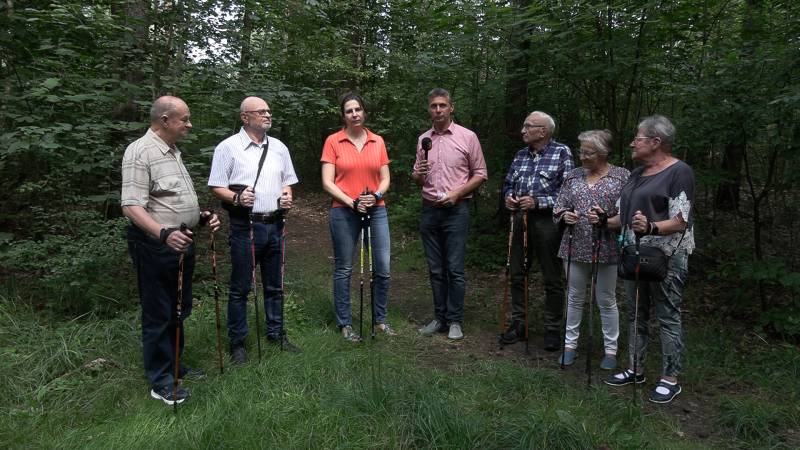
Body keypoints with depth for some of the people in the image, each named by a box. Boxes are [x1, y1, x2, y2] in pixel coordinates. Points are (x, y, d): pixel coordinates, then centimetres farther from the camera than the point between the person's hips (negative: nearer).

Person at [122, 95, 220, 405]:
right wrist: (164, 234, -36)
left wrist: (201, 216, 11)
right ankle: (160, 382, 15)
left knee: (179, 309, 18)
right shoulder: (140, 152, -16)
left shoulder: (173, 151, 15)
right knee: (158, 314, 2)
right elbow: (131, 206, -24)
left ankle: (173, 365, 34)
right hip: (155, 245, -9)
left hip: (181, 241, 9)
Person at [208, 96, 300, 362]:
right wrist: (237, 198, -22)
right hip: (245, 227, -5)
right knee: (240, 287, 3)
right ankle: (237, 342, 16)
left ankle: (276, 333, 29)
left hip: (275, 225, 5)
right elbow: (216, 186, -4)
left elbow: (287, 182, 19)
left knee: (275, 285, 15)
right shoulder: (228, 147, -3)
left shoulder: (279, 148, 12)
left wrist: (288, 197, -2)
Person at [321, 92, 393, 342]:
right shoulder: (333, 141, -1)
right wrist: (352, 202, -14)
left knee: (383, 268, 2)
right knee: (344, 269, 5)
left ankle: (380, 319, 20)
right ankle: (345, 324, 18)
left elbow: (385, 178, 9)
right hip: (344, 212, -2)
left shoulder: (378, 141, 8)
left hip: (376, 210, 3)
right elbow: (327, 182, -5)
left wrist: (377, 195, -11)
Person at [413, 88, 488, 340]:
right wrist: (418, 175, -6)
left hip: (456, 210, -4)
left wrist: (457, 192, -12)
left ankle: (455, 321, 9)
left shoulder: (467, 137, -2)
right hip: (429, 210, 4)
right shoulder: (423, 140, 11)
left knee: (455, 269, -2)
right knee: (435, 269, 10)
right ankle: (440, 318, 20)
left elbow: (480, 174, 0)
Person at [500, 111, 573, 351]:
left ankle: (553, 329, 18)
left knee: (552, 279, 5)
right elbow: (508, 183, 20)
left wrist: (538, 202, -19)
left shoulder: (562, 153, -5)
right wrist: (508, 197, -2)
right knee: (517, 274, 11)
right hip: (520, 220, 6)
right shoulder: (521, 154, 12)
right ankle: (517, 324, 24)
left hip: (546, 221, -5)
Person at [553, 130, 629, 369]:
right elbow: (558, 207, 11)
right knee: (574, 298, 13)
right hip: (575, 248, 3)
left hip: (606, 249, -3)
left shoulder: (622, 176, -2)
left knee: (606, 301, 8)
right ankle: (570, 344, 26)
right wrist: (564, 216, -10)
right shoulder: (573, 175, 8)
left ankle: (610, 349, 23)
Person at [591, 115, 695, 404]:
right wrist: (605, 220, -2)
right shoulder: (637, 174, 15)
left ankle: (670, 378, 10)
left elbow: (680, 221, -16)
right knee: (635, 314, 12)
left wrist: (651, 227, -33)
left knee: (667, 316, -1)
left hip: (666, 256, -8)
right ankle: (636, 370, 23)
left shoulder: (679, 171, -8)